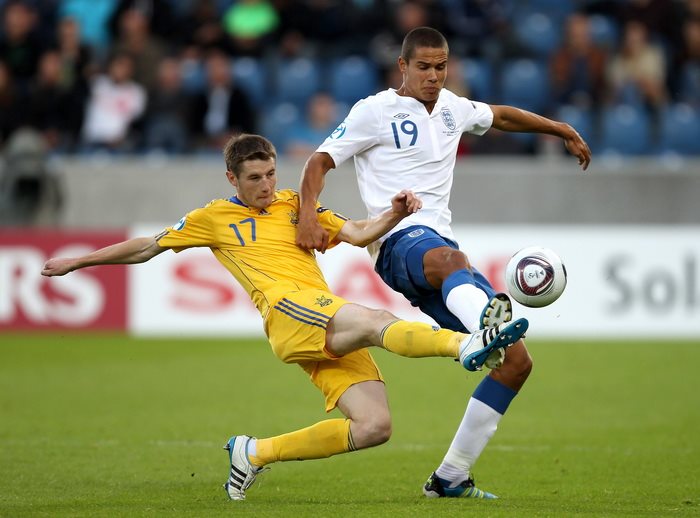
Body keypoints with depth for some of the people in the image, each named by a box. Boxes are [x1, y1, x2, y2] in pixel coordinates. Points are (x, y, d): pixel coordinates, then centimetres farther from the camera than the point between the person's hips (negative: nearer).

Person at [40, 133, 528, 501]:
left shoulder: (296, 205, 25)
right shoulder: (215, 218, 17)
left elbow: (359, 233, 17)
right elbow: (147, 247, 26)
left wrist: (394, 214, -4)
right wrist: (77, 262, 30)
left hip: (330, 329, 5)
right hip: (287, 309, -5)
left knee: (375, 426, -11)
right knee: (378, 321, -33)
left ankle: (256, 453, 2)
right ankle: (466, 344, -60)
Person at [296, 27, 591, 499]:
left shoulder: (451, 107, 21)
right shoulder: (376, 111, 3)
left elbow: (501, 116, 41)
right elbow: (321, 161, -1)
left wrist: (564, 132, 45)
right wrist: (308, 216, -18)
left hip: (442, 246, 8)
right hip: (399, 241, -8)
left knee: (517, 362, -1)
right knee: (450, 261, -46)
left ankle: (451, 477, 3)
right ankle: (487, 322, -83)